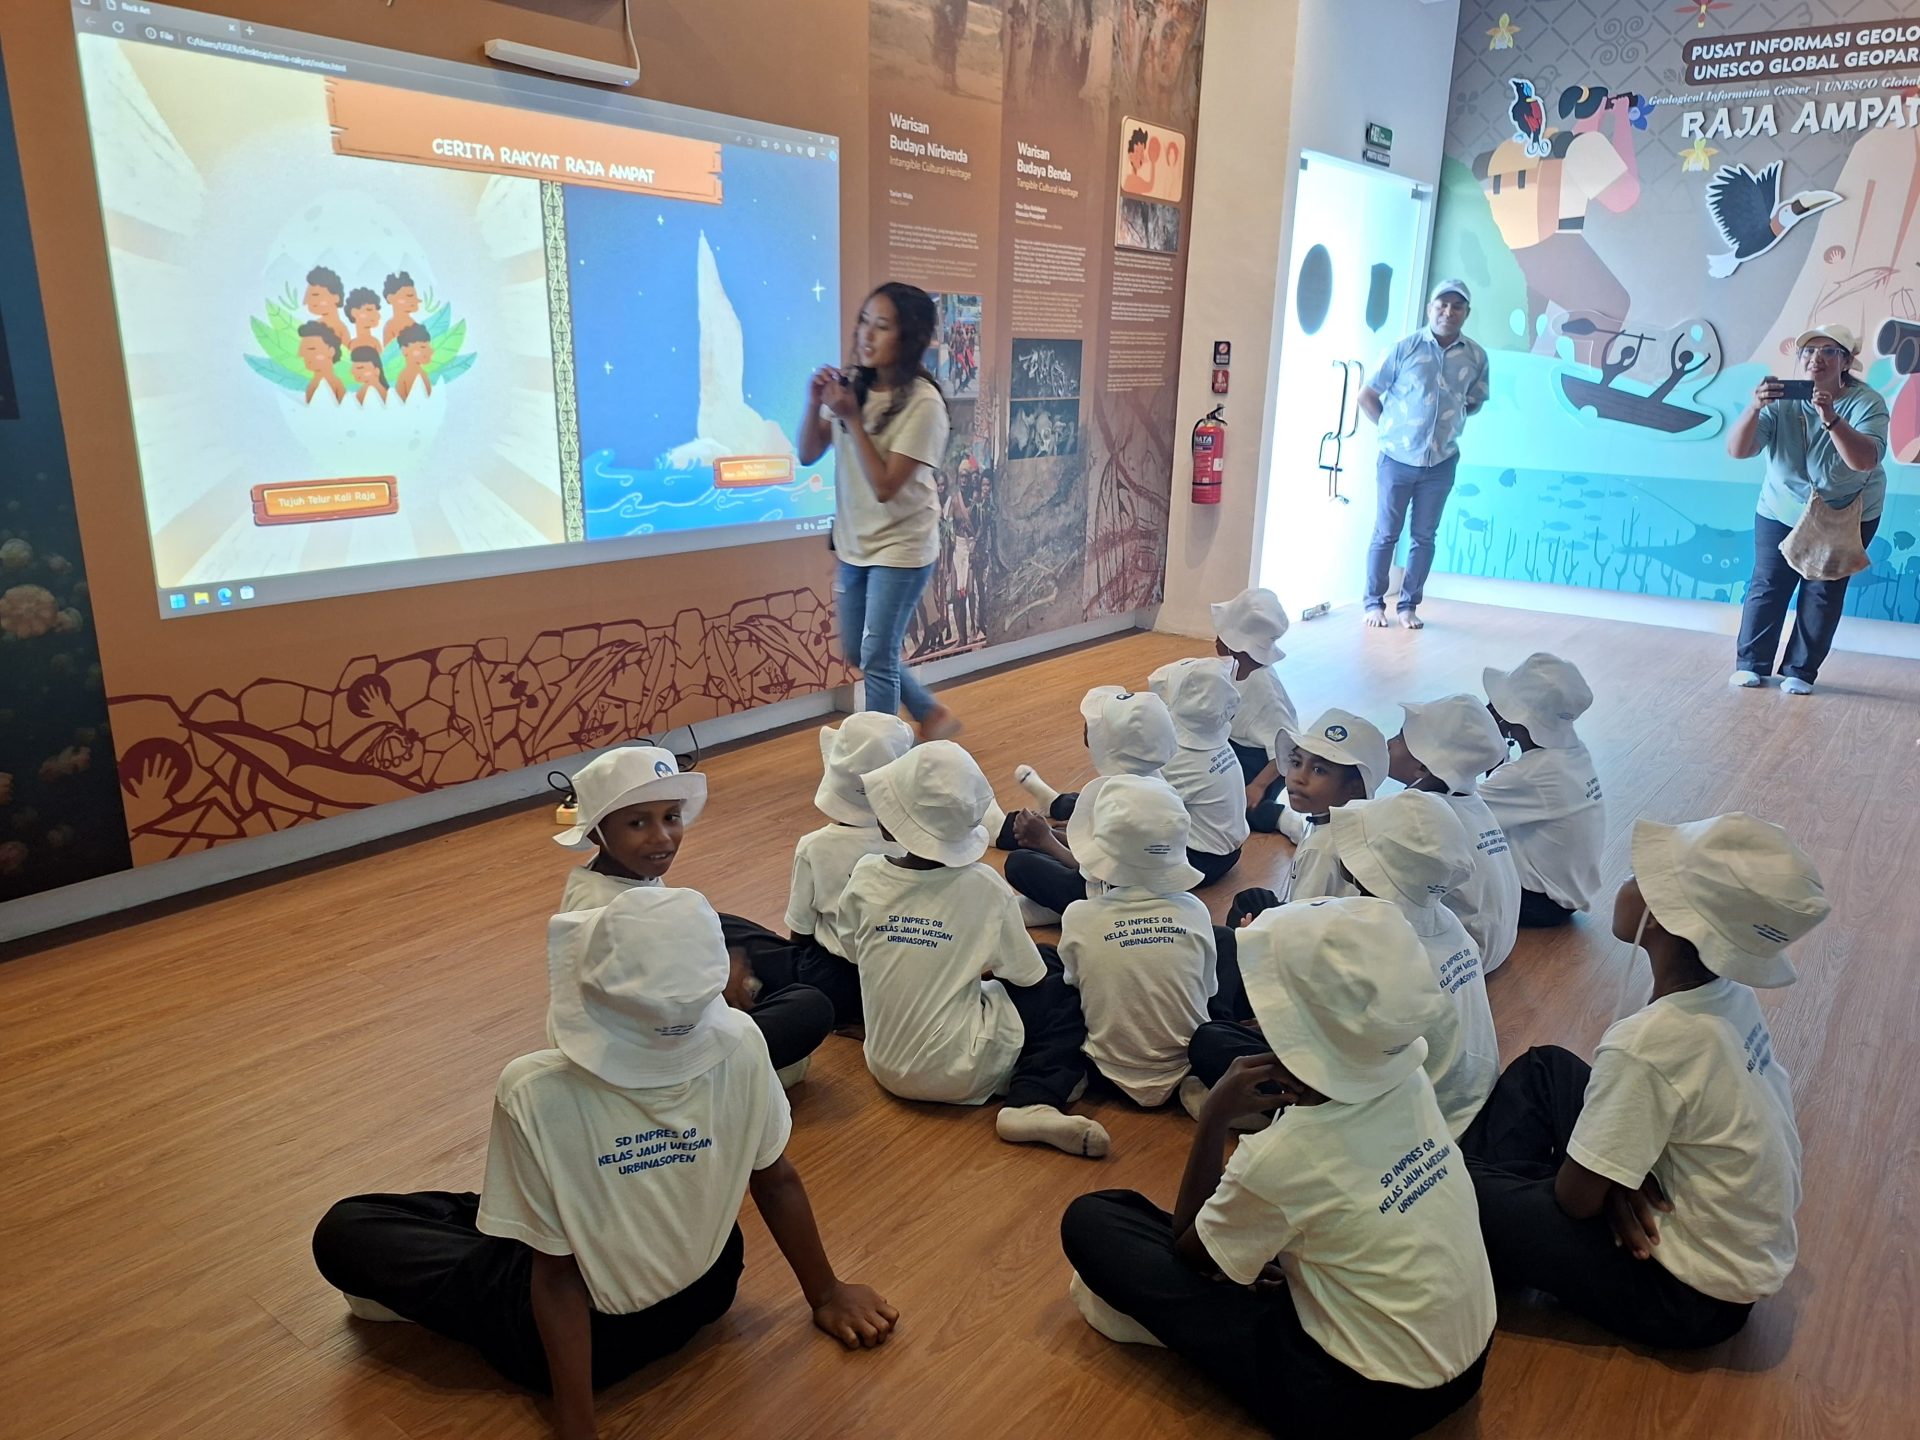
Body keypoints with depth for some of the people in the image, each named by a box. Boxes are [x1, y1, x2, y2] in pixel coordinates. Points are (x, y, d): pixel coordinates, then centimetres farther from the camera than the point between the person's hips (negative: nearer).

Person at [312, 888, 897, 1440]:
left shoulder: (537, 1093, -34)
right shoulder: (740, 1046, -25)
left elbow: (558, 1279, -23)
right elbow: (778, 1181, -9)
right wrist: (826, 1295, 7)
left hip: (592, 1332, -4)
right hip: (708, 1290, 4)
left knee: (342, 1232, 9)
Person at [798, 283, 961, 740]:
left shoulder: (923, 403, -19)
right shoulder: (851, 384, -3)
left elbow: (885, 487, -23)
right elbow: (808, 456, 1)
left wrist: (852, 417, -25)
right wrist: (815, 404, -16)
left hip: (900, 546, -7)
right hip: (855, 541, 7)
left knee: (877, 658, -1)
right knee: (858, 654, 17)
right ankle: (933, 714, 37)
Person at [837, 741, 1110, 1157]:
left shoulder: (865, 878, -13)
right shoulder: (985, 888, -18)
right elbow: (1028, 976, -6)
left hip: (886, 1066, 4)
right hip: (962, 1074, -4)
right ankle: (1033, 1103, -9)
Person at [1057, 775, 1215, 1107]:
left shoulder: (1079, 917, -21)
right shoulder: (1193, 911, -16)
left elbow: (1073, 983, -3)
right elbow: (1207, 990, -2)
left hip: (1113, 1074, -1)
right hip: (1186, 1069, 2)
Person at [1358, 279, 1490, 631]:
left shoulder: (1476, 357, -1)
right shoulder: (1405, 348, -8)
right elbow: (1366, 396, -2)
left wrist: (1448, 424, 8)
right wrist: (1390, 427, 0)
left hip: (1441, 463, 2)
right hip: (1398, 459, -2)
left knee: (1424, 537, 8)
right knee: (1386, 534, 5)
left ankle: (1409, 605, 19)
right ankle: (1374, 603, 16)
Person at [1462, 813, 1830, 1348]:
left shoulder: (1649, 1042, -33)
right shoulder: (1730, 996, -9)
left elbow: (1575, 1198, -23)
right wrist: (1614, 1177, -9)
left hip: (1690, 1299, -8)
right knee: (1544, 1066, 10)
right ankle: (1493, 1184, 16)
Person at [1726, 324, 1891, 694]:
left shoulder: (1866, 402, -20)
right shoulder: (1781, 399, -16)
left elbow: (1866, 460, -36)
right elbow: (1737, 450, -26)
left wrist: (1831, 419, -49)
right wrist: (1754, 407, -43)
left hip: (1848, 515, -1)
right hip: (1782, 510, 1)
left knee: (1824, 591, 1)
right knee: (1767, 585, 0)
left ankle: (1800, 671, 10)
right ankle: (1751, 664, 10)